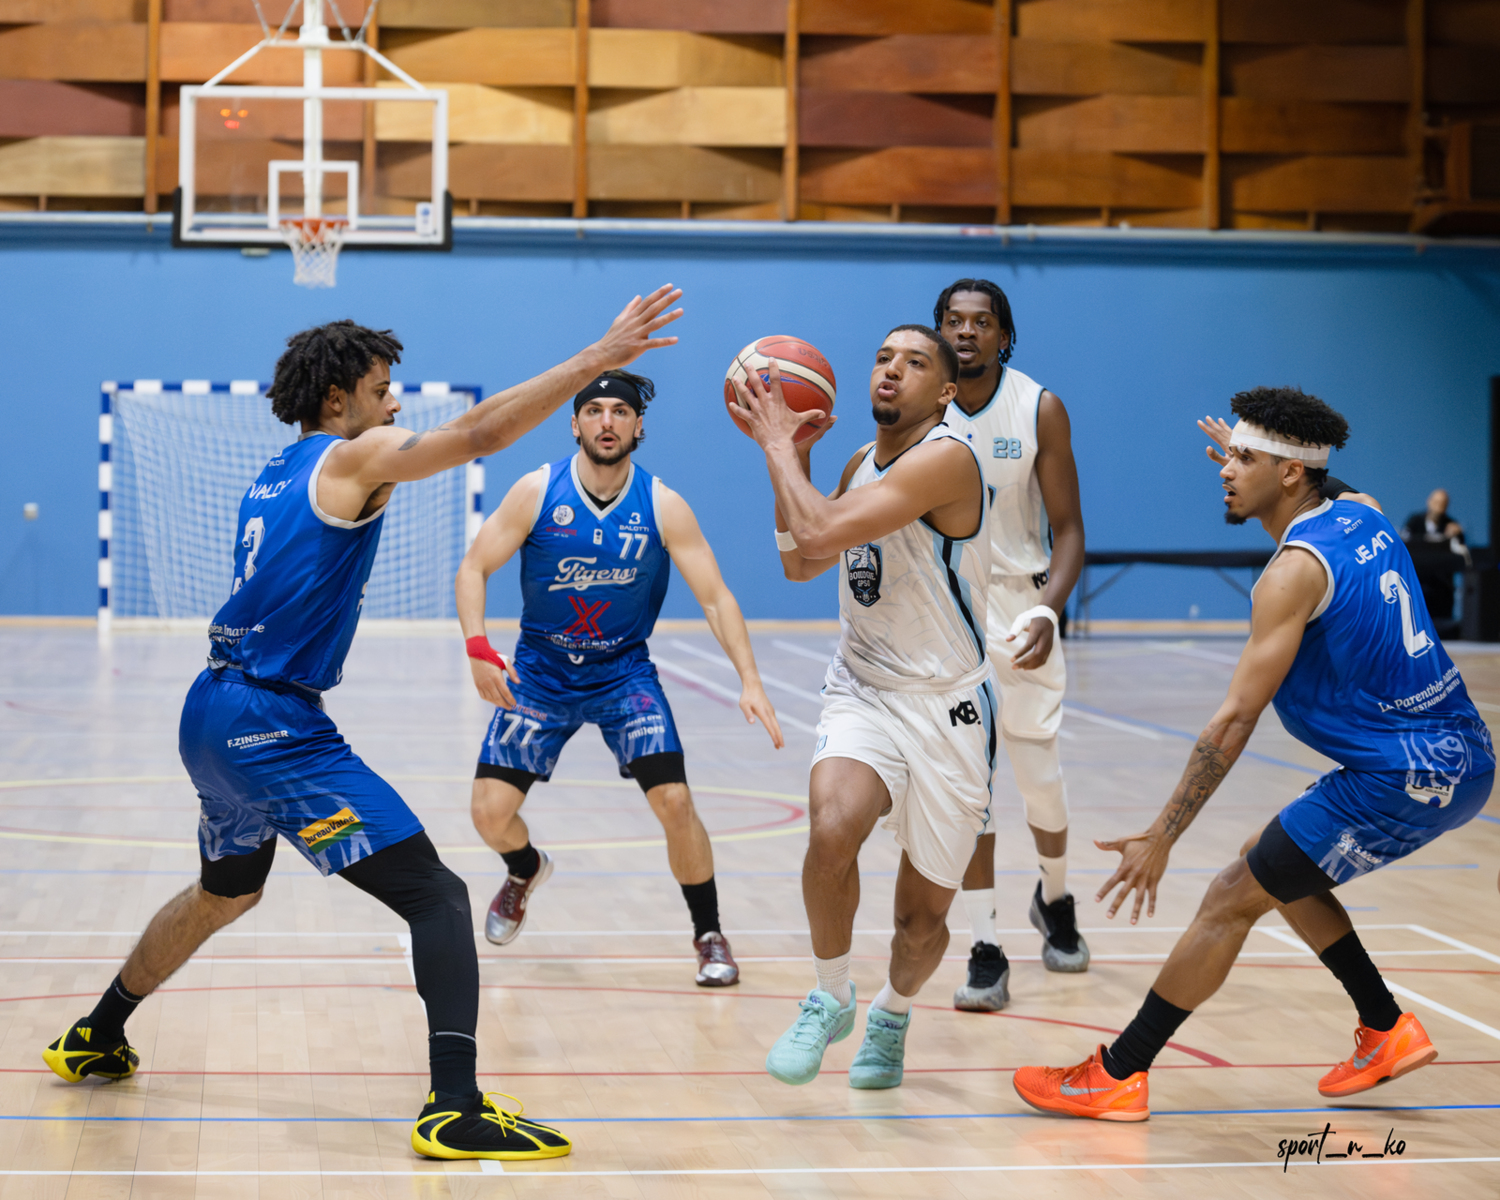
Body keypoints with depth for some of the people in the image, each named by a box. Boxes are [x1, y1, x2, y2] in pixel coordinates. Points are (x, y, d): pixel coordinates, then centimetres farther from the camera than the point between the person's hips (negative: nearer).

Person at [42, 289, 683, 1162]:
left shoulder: (278, 475, 17)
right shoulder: (350, 460, -8)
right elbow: (482, 433, -19)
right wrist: (601, 358, -20)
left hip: (216, 718, 9)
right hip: (276, 730, -9)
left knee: (225, 894, 33)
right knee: (438, 898, -10)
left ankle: (95, 1040, 46)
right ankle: (456, 1111, -22)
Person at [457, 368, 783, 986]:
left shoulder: (664, 508, -12)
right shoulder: (537, 492, -12)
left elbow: (716, 597, -11)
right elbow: (473, 570, -7)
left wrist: (749, 679, -24)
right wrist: (478, 648, -23)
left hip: (624, 673, -1)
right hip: (540, 673, 1)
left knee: (674, 802, -17)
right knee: (490, 812, -7)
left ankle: (709, 935, 6)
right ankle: (526, 871, 31)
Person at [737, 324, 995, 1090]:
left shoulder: (945, 459, -19)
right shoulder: (863, 463, 8)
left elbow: (821, 534, -28)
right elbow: (800, 564, 17)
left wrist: (777, 445, -14)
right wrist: (791, 456, 6)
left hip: (946, 710, -4)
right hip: (862, 693, 5)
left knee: (921, 917, 7)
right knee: (831, 829, -27)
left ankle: (892, 1013, 41)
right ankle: (830, 999, -4)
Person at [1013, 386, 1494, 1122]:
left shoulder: (1293, 572, -16)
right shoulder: (1362, 513, 7)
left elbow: (1236, 718, -20)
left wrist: (1160, 840, -18)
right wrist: (1250, 467, 32)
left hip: (1405, 777, -9)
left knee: (1232, 899, -4)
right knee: (1278, 866, 25)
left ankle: (1118, 1076, 1)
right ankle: (1387, 1031, 27)